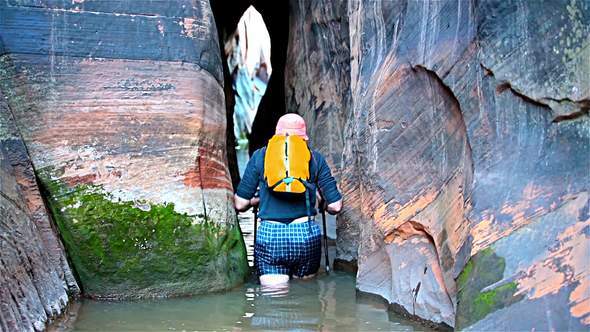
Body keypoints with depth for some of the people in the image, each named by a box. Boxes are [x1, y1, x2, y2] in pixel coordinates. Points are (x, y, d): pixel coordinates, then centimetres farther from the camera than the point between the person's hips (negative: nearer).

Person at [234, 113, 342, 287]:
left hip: (269, 235, 0)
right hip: (306, 235, 0)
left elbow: (240, 204, 9)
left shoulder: (260, 156, 10)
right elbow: (335, 206, 7)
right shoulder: (315, 158, 10)